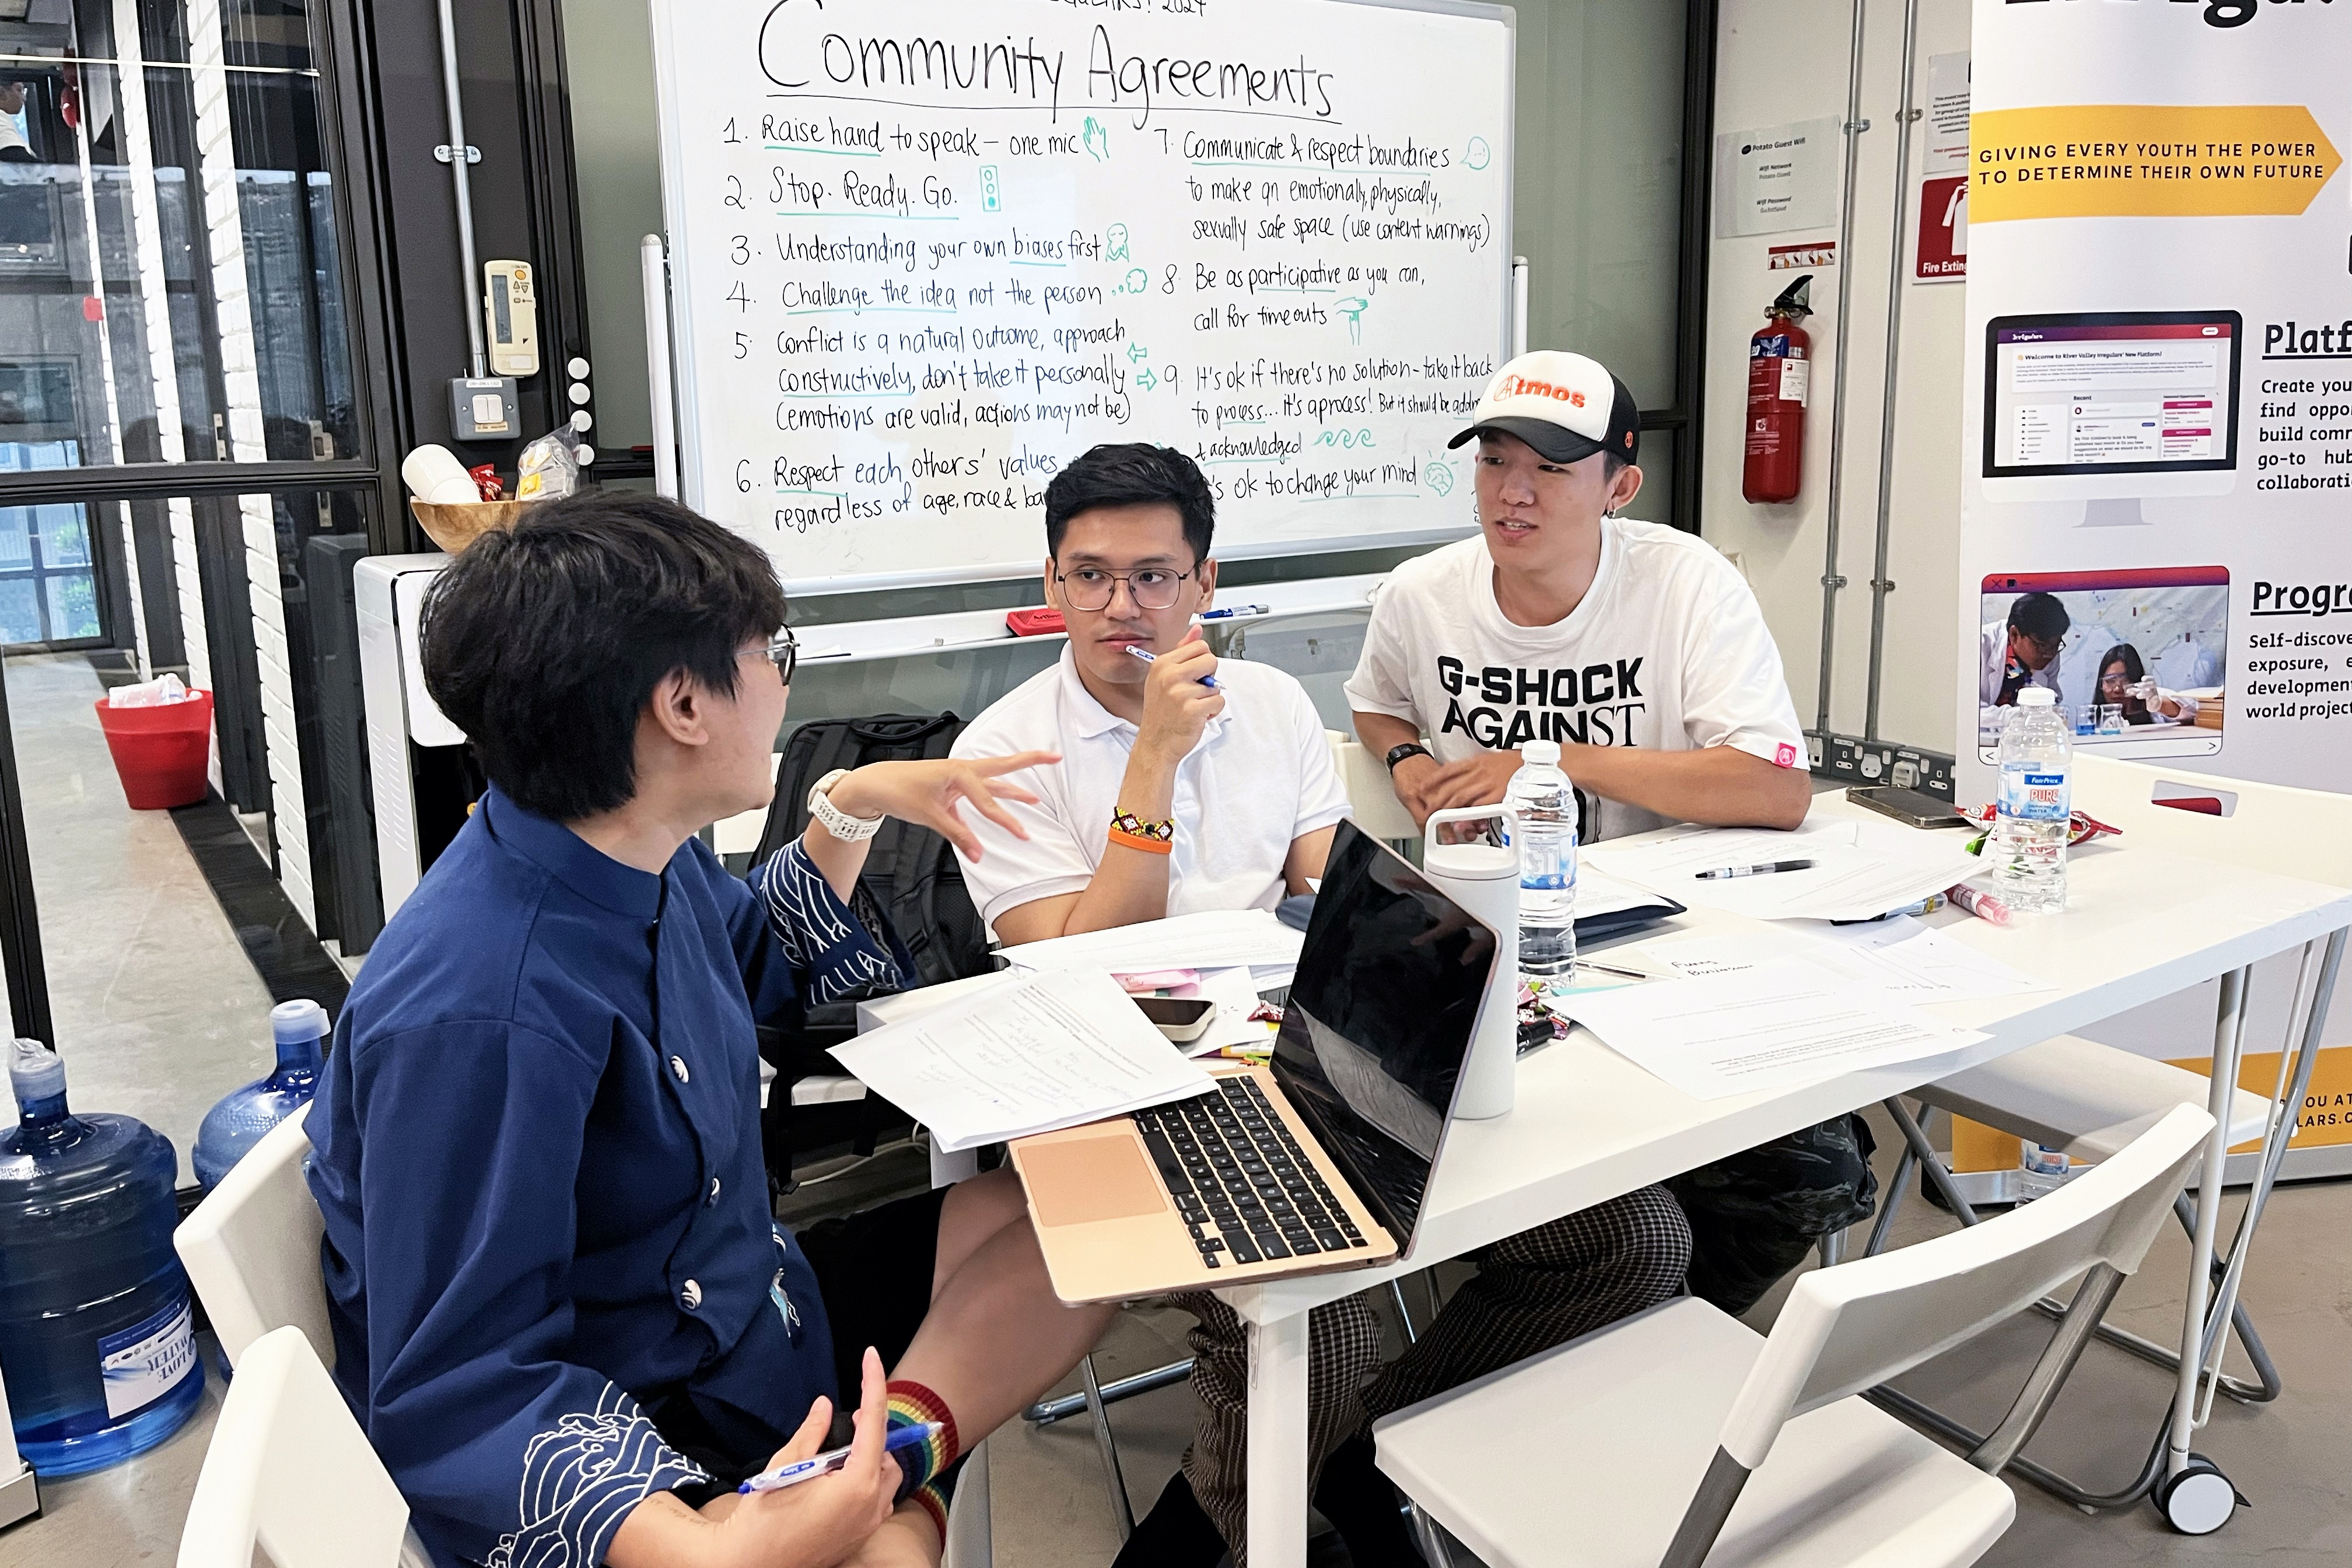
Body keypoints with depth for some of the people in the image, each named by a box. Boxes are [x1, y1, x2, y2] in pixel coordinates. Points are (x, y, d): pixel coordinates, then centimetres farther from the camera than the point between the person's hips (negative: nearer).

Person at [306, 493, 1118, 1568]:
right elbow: (456, 1394, -27)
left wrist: (851, 810, 11)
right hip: (616, 1445, -10)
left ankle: (896, 1445, -12)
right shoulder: (481, 1015, -29)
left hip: (738, 1310, 10)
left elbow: (760, 967, 22)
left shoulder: (642, 855, -2)